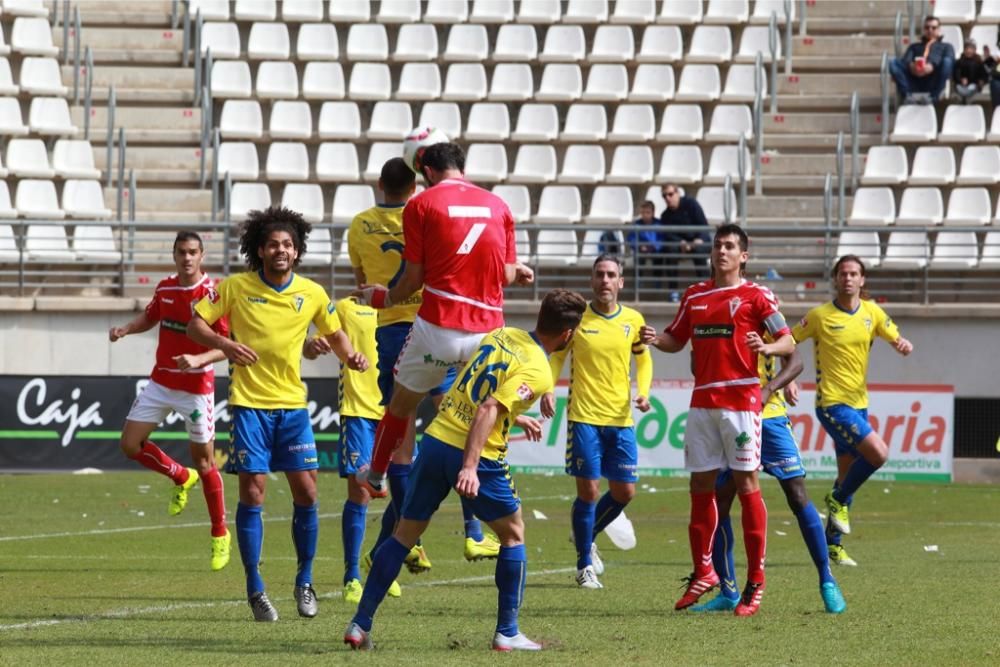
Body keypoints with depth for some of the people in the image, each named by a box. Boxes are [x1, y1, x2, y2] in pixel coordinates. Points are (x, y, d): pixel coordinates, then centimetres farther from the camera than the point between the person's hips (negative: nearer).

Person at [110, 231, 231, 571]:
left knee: (203, 461, -1)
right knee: (130, 444, 1)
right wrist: (125, 329, 1)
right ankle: (181, 478, 28)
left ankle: (220, 535, 15)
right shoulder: (165, 288, 2)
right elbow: (150, 316, 21)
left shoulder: (213, 294, -16)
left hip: (196, 387, -6)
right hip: (160, 382, 6)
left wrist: (199, 360, -35)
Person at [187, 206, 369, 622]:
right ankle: (255, 590, 4)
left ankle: (304, 581, 15)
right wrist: (225, 344, -20)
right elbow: (195, 325, 0)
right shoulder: (236, 287, -5)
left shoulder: (312, 294, 2)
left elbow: (335, 334, 16)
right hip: (250, 404, -2)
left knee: (306, 492, -2)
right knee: (252, 492, -5)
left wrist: (350, 355, -6)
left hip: (293, 404, 2)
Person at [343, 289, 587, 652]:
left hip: (435, 440, 6)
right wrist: (470, 466, -28)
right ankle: (507, 633, 15)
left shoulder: (500, 335, 11)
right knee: (513, 533, 15)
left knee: (405, 532, 14)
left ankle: (360, 625, 10)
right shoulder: (538, 373, -11)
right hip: (477, 454, -6)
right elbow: (488, 410, -23)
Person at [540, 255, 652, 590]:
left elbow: (643, 360, 18)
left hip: (621, 419, 3)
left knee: (624, 492, 5)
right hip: (584, 417, -3)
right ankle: (585, 565, 8)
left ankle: (586, 536, 32)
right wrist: (548, 390, -11)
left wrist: (643, 392, 1)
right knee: (588, 490, -6)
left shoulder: (633, 320, 5)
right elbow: (556, 355, 6)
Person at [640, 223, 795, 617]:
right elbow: (676, 340, 21)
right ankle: (703, 572, 19)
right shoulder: (694, 296, 15)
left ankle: (755, 581, -2)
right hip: (702, 402, 5)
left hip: (741, 399, -5)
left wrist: (767, 347, -25)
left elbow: (788, 341, -4)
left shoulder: (756, 296, -1)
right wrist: (655, 340, -1)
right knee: (701, 485, 7)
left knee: (746, 483, -5)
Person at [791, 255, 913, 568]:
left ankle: (833, 544, 19)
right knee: (878, 452, -21)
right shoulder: (820, 316, -7)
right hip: (832, 402, -6)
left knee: (848, 475, 9)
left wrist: (904, 344, -16)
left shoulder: (872, 313, 6)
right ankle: (838, 501, 1)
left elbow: (897, 340, 7)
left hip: (859, 403, 6)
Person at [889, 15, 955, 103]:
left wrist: (932, 66, -17)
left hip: (934, 81, -2)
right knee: (893, 62, -21)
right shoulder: (915, 46, 36)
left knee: (947, 62, -30)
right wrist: (911, 66, -14)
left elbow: (950, 59, 5)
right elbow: (906, 60, 14)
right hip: (914, 82, 2)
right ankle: (908, 95, -33)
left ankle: (932, 96, -37)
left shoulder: (946, 47, 30)